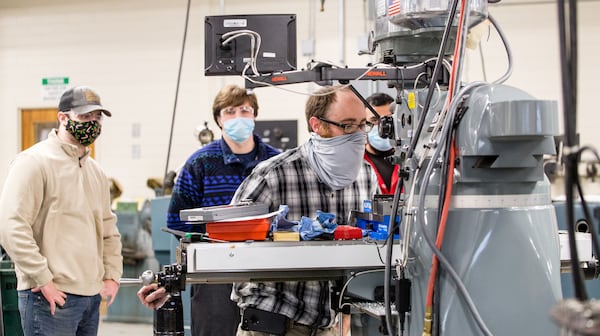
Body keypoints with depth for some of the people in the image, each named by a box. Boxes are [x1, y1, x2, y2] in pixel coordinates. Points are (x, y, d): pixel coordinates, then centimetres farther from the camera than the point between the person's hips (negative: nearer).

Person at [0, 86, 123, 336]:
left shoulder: (95, 171, 18)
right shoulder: (35, 162, -8)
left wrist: (112, 275, 15)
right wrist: (44, 280, -18)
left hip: (92, 296, 8)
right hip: (51, 297, -8)